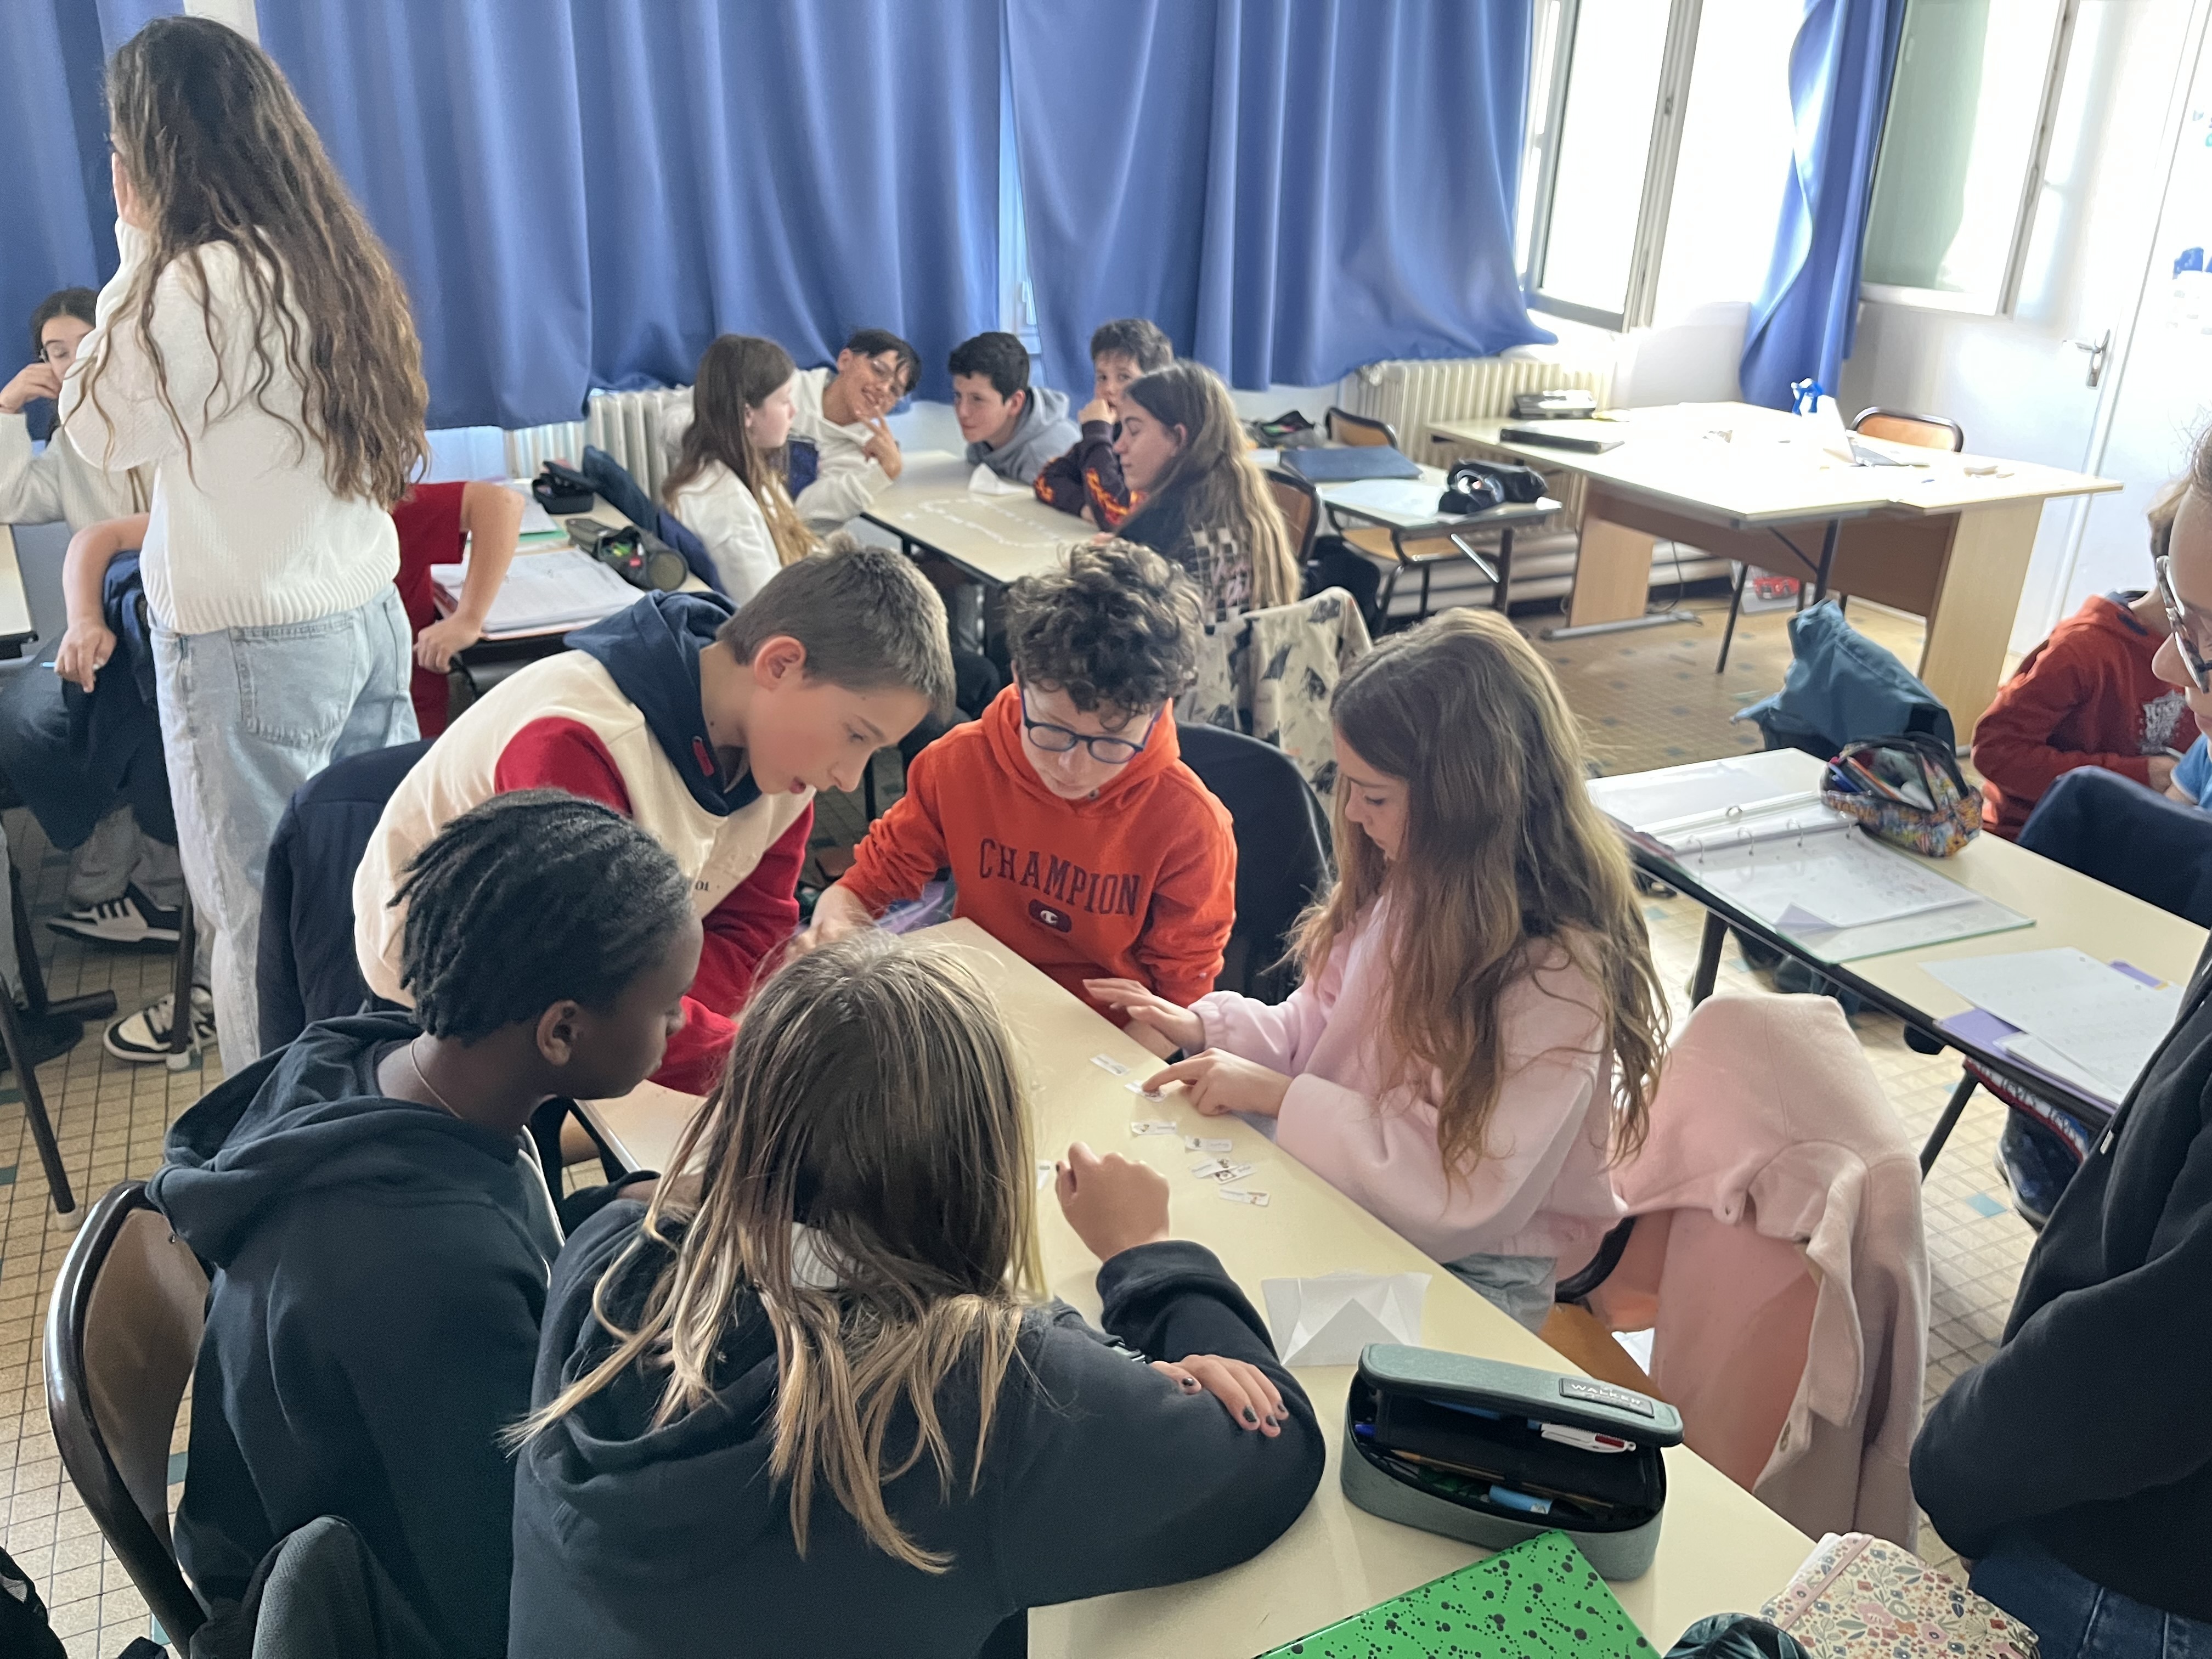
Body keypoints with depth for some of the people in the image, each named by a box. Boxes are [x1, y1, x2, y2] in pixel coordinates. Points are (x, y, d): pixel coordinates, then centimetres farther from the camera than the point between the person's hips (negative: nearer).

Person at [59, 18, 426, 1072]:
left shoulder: (200, 284, -17)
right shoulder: (332, 259, 8)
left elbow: (100, 430, -3)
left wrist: (138, 254, -1)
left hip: (250, 644, -8)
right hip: (368, 616, 8)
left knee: (262, 918, 2)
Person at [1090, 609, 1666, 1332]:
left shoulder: (1559, 976, -25)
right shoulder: (1408, 881, -2)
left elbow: (1470, 1192, -23)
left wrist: (1280, 1096, -22)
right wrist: (1205, 1027, -4)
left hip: (1468, 1272, -7)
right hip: (1338, 1194, 7)